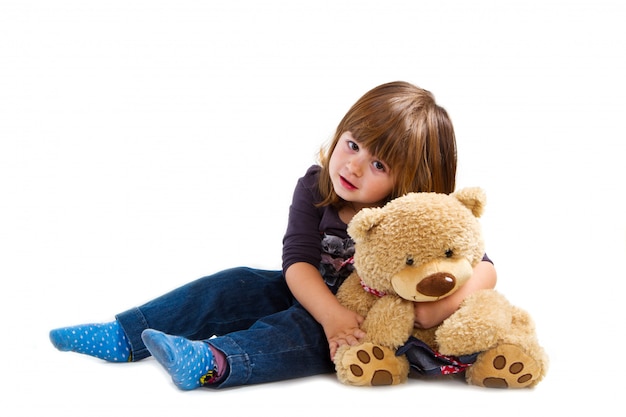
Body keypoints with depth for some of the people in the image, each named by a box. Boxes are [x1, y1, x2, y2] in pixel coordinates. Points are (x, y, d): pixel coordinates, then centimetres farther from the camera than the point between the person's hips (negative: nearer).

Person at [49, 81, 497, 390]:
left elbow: (484, 268, -22)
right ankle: (124, 336, -7)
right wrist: (331, 312, -38)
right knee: (233, 287, -8)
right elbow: (298, 262, -20)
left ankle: (212, 362, -53)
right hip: (313, 298, 5)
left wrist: (443, 305, -43)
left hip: (372, 322, -4)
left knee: (303, 330, -33)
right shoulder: (314, 188, -11)